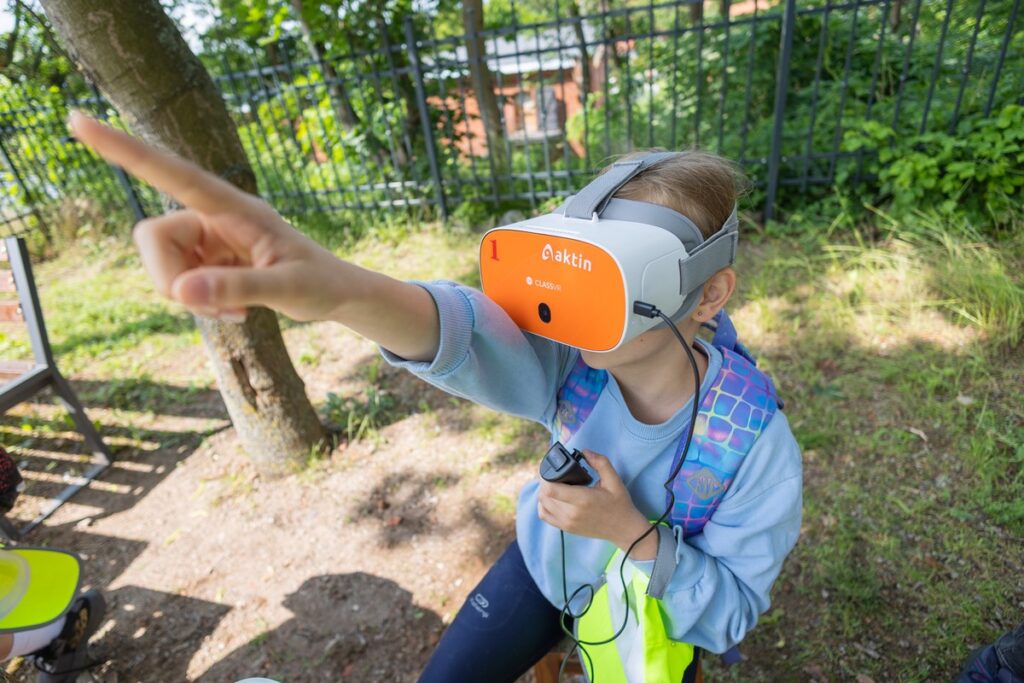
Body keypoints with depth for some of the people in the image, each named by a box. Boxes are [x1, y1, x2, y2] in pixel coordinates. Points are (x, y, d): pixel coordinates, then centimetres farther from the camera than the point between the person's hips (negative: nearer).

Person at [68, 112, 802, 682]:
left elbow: (734, 610, -21)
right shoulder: (573, 362, -28)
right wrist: (341, 287, -66)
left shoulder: (756, 442, -30)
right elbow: (466, 331, -47)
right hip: (544, 564, 2)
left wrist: (633, 532, -38)